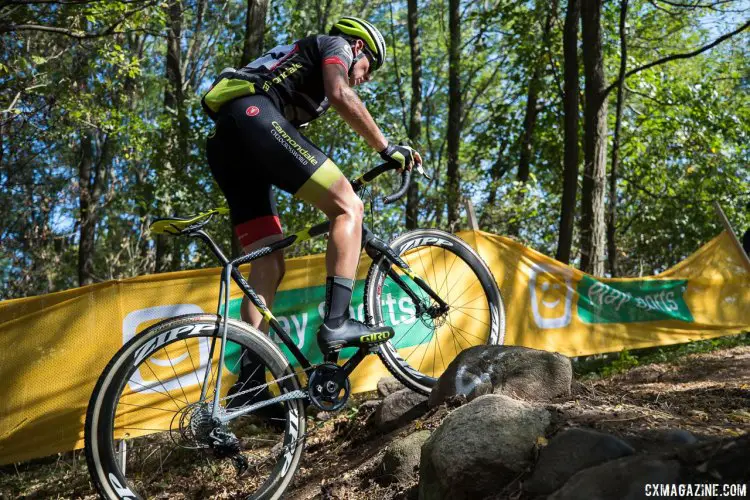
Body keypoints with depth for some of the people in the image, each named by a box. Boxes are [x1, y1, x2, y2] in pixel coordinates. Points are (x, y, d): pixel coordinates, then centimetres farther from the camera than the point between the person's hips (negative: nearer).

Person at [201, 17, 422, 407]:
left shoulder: (297, 62, 41)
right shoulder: (335, 45, 17)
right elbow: (341, 96, -5)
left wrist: (332, 191, 38)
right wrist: (387, 149, 0)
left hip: (222, 141, 9)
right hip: (253, 118, -9)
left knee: (270, 264, 4)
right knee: (348, 207, -8)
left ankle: (250, 377, -4)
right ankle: (336, 323, -19)